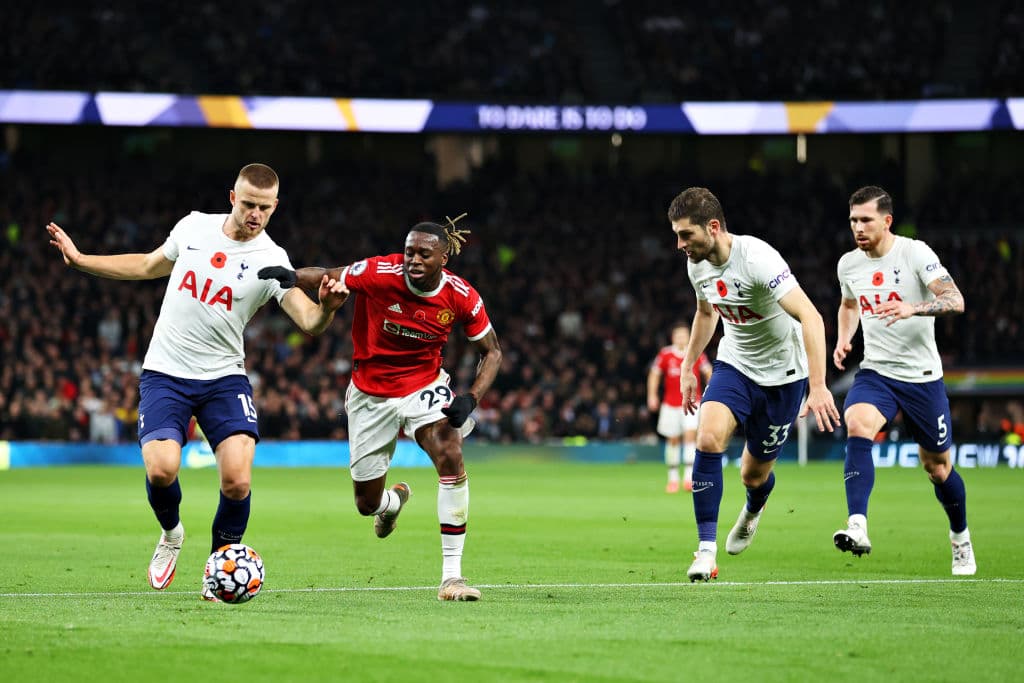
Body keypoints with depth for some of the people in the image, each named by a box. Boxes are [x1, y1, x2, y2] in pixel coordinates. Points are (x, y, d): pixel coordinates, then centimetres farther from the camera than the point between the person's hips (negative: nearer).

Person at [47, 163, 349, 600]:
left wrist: (326, 307, -41)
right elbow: (148, 266, 20)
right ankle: (171, 534, 14)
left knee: (237, 481, -18)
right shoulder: (194, 227, 1)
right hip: (164, 373, 1)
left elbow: (309, 322, -18)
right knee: (161, 469, -21)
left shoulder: (272, 261, -8)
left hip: (224, 378, -1)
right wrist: (79, 260, 19)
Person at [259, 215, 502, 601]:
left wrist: (471, 398, -20)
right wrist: (291, 276, -36)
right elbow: (328, 278, -12)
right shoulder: (380, 273, -22)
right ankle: (394, 500, 51)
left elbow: (491, 352, -3)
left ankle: (452, 577, -25)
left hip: (424, 387, 0)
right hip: (371, 393, 0)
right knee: (367, 504, 6)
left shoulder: (461, 298, -16)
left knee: (450, 456, -30)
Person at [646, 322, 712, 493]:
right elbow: (654, 374, 7)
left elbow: (708, 373, 5)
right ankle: (673, 477, 19)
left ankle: (689, 476, -19)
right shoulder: (665, 354, -1)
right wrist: (652, 395, -3)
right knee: (673, 440, 7)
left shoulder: (697, 354, -2)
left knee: (690, 435, -17)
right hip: (670, 404, 1)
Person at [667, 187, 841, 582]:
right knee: (708, 438, -23)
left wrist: (818, 387, -42)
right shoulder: (698, 265, -6)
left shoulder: (757, 259, -30)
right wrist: (687, 369, 19)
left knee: (754, 475, 6)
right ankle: (706, 549, -19)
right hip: (734, 366, 5)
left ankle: (753, 510, 46)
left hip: (782, 373, -5)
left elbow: (811, 318, -35)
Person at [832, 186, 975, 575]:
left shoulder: (915, 253, -12)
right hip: (875, 372, 3)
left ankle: (961, 539, 36)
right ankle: (858, 528, -39)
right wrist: (843, 338, 8)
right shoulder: (848, 264, 4)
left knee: (937, 466, 9)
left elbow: (955, 301, -22)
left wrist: (912, 308, -38)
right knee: (857, 426, -29)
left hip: (922, 377, -3)